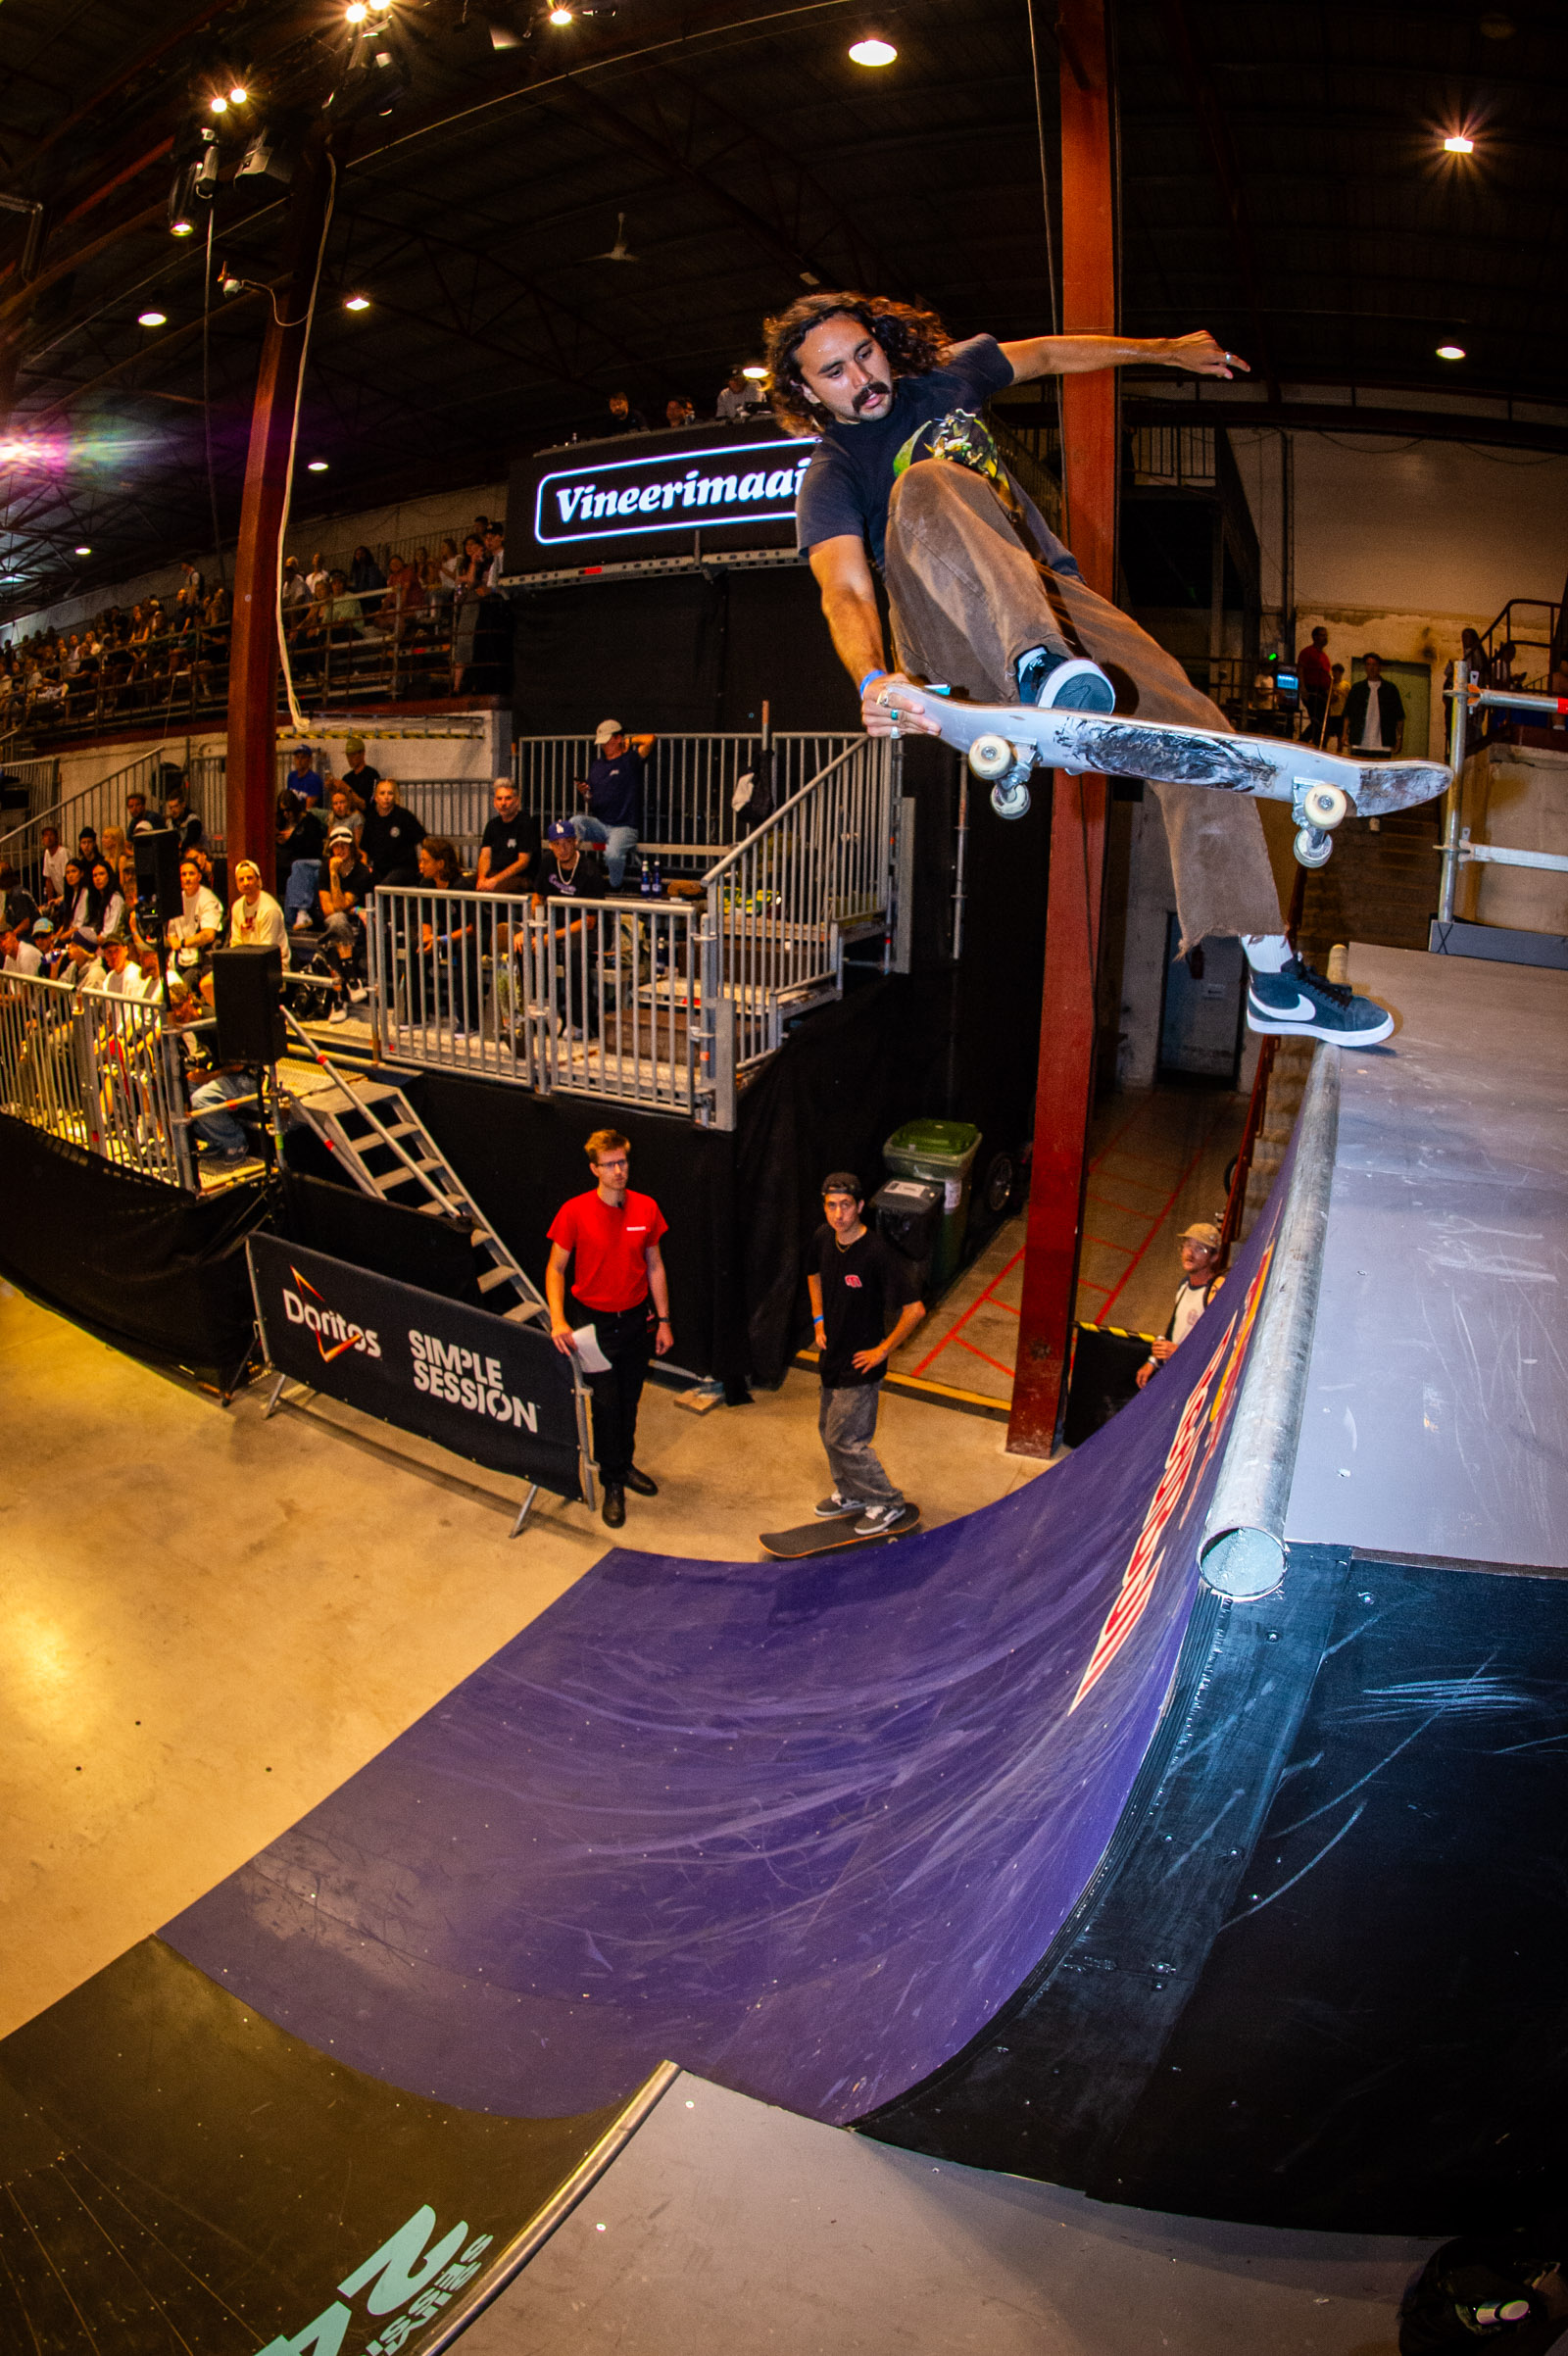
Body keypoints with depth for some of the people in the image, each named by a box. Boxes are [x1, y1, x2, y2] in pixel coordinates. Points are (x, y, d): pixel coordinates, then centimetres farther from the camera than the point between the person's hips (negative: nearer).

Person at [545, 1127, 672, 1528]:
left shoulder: (646, 1208, -4)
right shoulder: (574, 1212, -14)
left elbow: (654, 1266, 5)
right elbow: (555, 1268, -7)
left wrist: (664, 1320, 5)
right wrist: (558, 1320, -20)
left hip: (635, 1320, 3)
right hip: (593, 1322, -3)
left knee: (629, 1400, 16)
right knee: (606, 1403, 2)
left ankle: (626, 1465, 37)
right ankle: (613, 1484, 18)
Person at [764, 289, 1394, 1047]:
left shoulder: (942, 373, 15)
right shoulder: (828, 480, -2)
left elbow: (1048, 354, 31)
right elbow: (845, 588, -21)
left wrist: (1169, 349, 40)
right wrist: (873, 680, -42)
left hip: (1053, 591, 5)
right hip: (954, 637, -4)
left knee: (1193, 728, -15)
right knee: (925, 487, -32)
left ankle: (1274, 979, -10)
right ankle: (1039, 670, -57)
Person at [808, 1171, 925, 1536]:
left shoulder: (878, 1253, -27)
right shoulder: (823, 1238, -5)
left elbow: (915, 1309, -24)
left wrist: (883, 1350, -17)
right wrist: (819, 1321, 9)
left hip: (861, 1363, -7)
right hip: (832, 1355, 8)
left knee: (844, 1439, -2)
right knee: (829, 1429, 19)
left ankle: (888, 1505, 17)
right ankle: (850, 1495, 41)